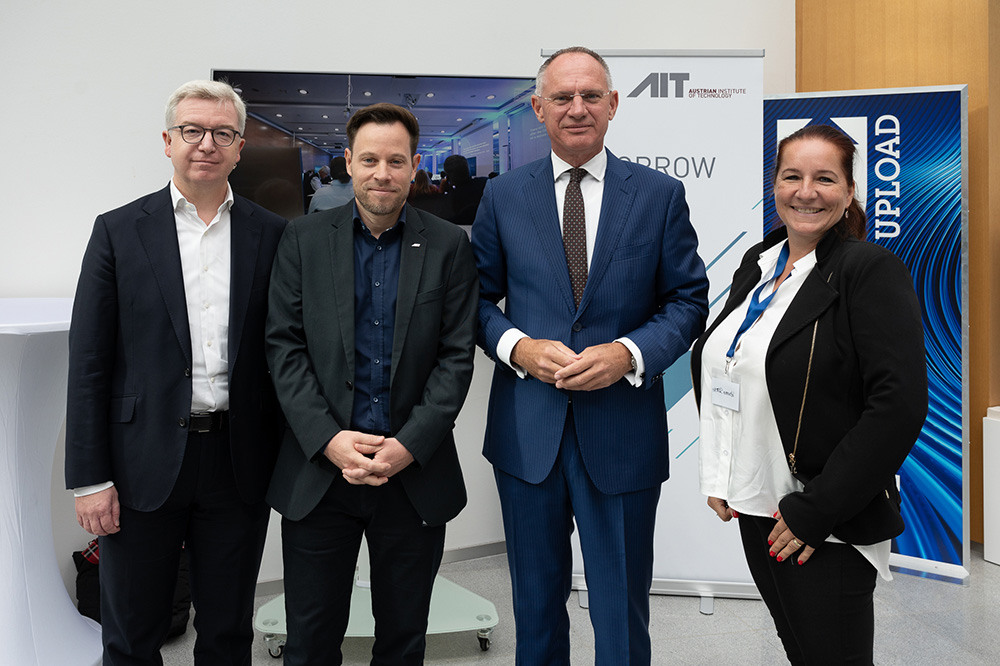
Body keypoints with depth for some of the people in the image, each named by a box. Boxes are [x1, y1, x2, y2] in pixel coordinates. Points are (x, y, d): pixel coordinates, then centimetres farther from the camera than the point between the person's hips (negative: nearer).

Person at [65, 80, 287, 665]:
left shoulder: (272, 235, 4)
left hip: (239, 463, 1)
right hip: (146, 464, -1)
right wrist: (90, 479, -5)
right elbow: (89, 362, -1)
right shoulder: (119, 231, 1)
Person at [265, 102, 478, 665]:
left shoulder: (449, 247, 1)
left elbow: (457, 356, -3)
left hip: (416, 474, 0)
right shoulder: (304, 240, 3)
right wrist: (329, 439, -13)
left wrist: (410, 445, -13)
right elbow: (284, 346, -2)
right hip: (319, 470, 0)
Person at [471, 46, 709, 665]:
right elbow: (479, 297, 7)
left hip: (622, 431, -1)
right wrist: (516, 346, -13)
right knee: (536, 605, 19)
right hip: (527, 429, 2)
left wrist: (629, 353, -15)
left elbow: (688, 300, 2)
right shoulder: (503, 195, 4)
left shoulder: (661, 194, 1)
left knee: (622, 613, 12)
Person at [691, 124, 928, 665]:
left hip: (829, 527, -6)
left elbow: (898, 406, -20)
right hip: (755, 508, 7)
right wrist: (718, 478, 8)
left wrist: (815, 512, -20)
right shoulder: (757, 264, 8)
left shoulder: (873, 270, -13)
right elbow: (714, 367, 16)